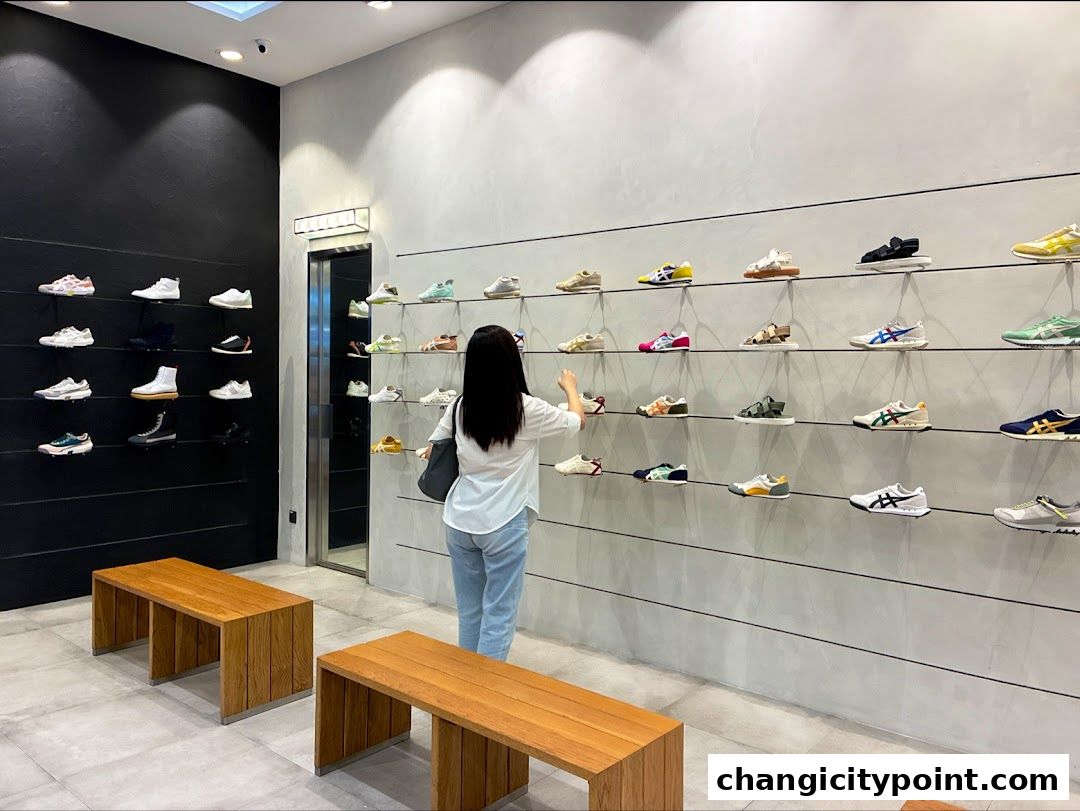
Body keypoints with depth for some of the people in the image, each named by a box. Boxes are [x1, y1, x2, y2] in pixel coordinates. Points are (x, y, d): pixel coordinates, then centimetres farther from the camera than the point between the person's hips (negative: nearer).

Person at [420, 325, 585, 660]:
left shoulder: (460, 406, -1)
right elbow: (577, 421, 7)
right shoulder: (526, 409, -11)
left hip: (460, 521, 5)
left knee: (469, 612, 17)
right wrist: (570, 387, 25)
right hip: (503, 524, -5)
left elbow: (433, 449, 14)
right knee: (499, 615, 5)